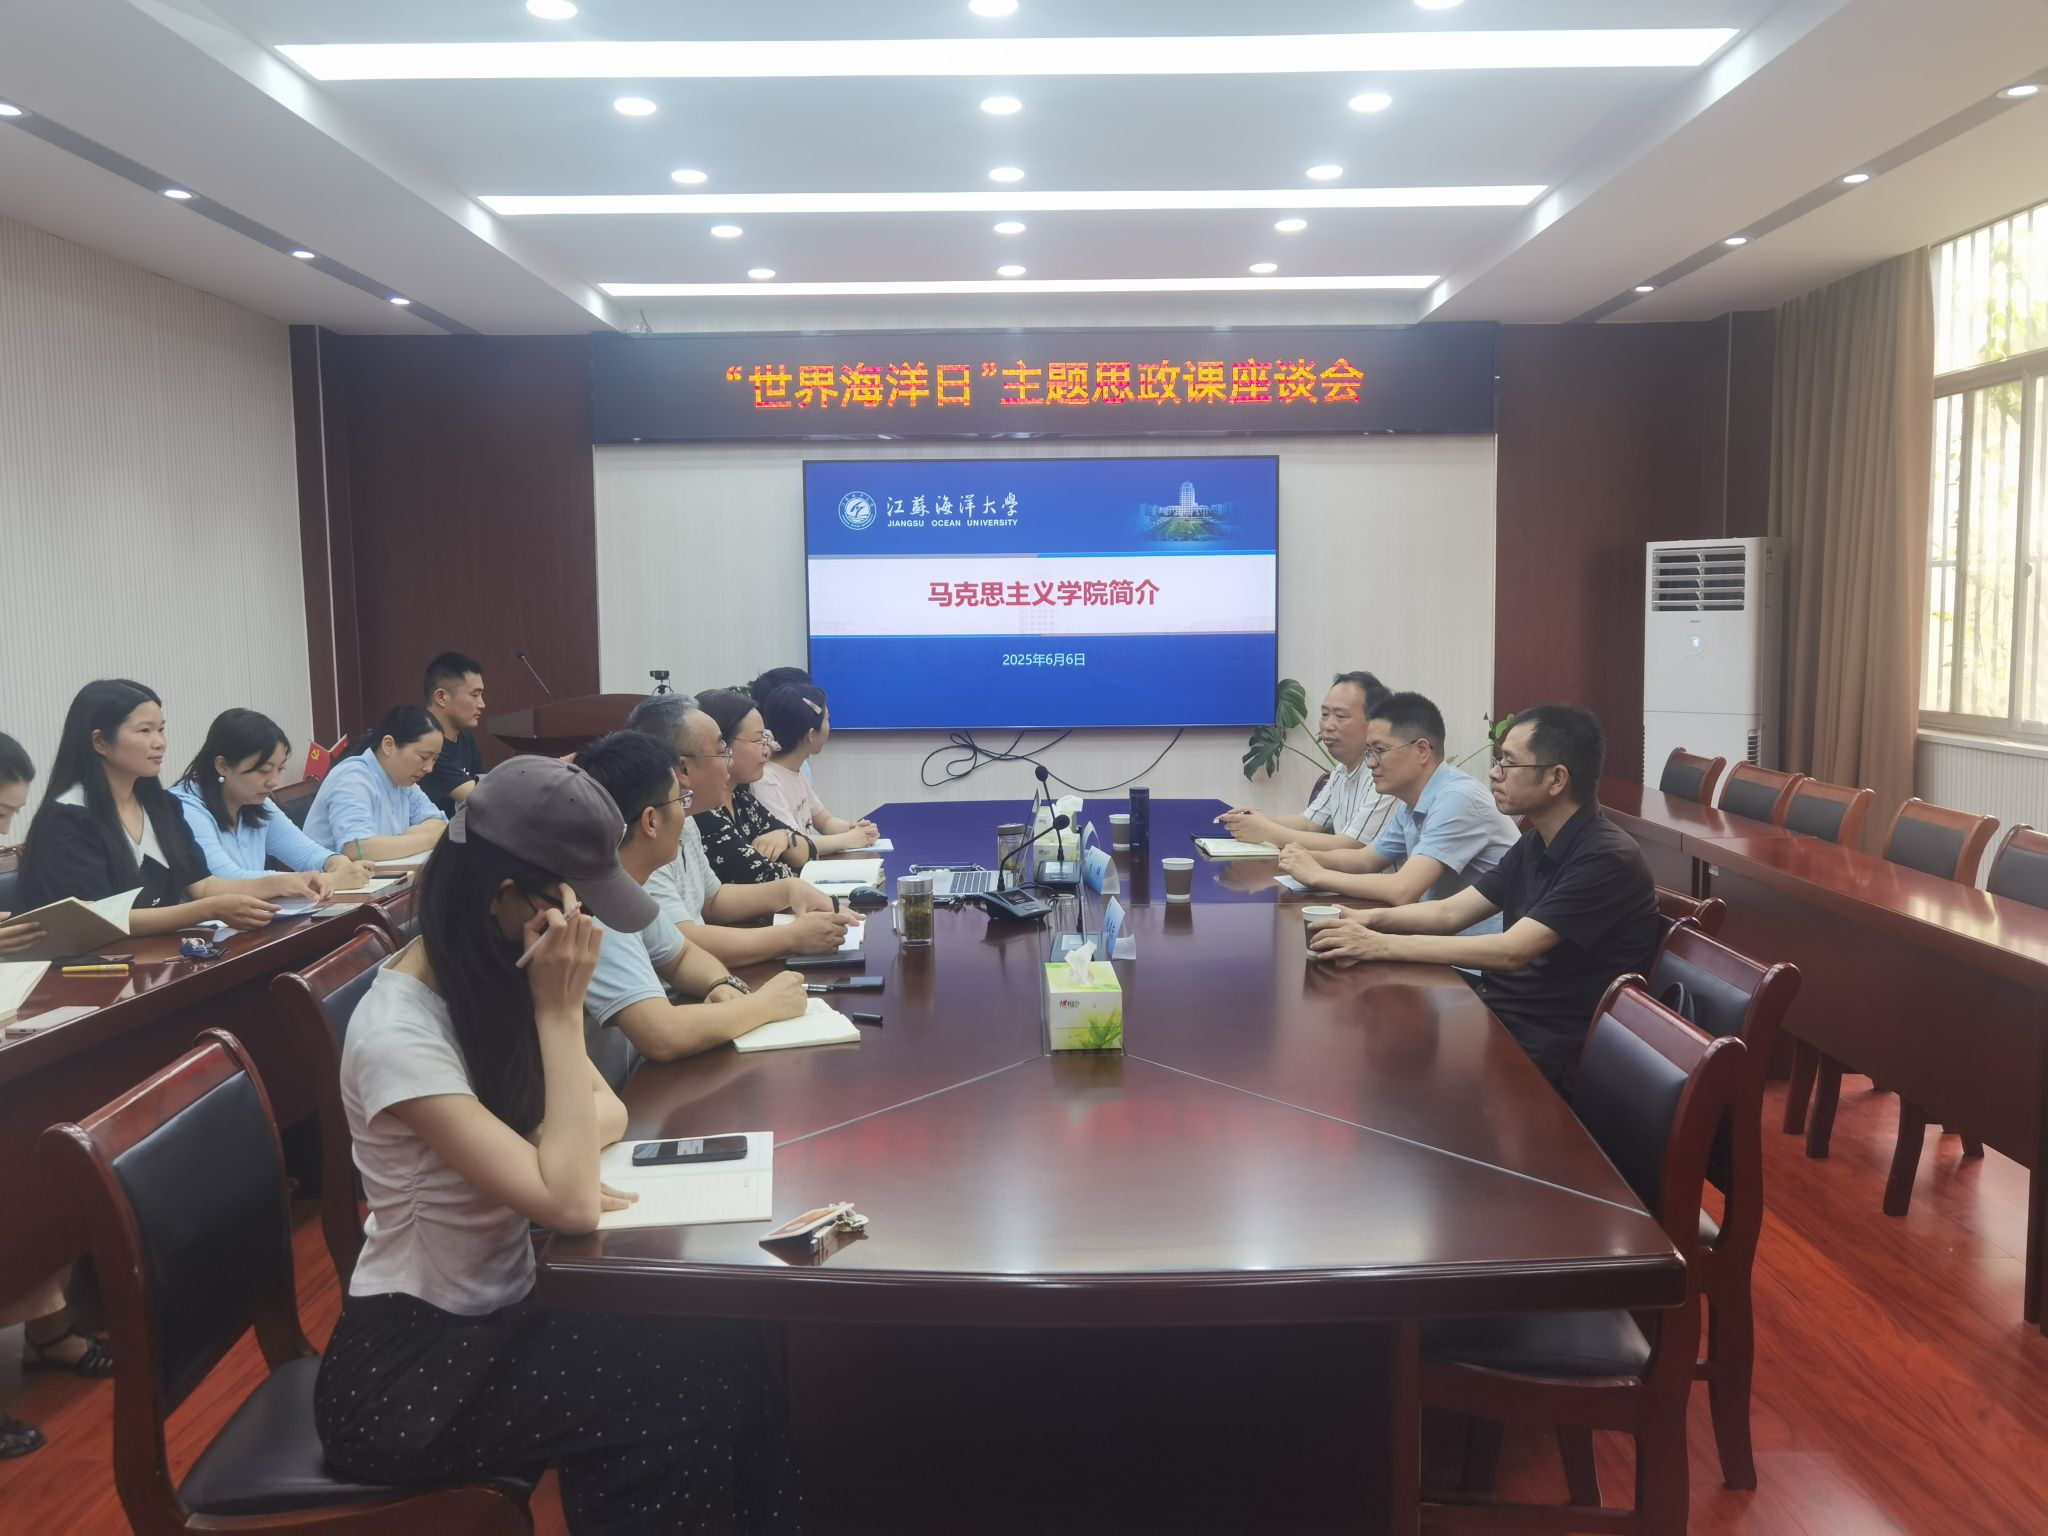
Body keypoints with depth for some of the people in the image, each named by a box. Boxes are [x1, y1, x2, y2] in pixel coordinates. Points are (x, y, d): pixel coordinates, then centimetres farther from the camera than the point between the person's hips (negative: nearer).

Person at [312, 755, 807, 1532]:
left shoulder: (489, 979, -1)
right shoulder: (398, 1033, -26)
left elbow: (607, 1111, 7)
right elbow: (568, 1203, -28)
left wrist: (562, 1146, -16)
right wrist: (561, 1011, -26)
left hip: (499, 1312, 7)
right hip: (408, 1371, -7)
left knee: (730, 1348, -12)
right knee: (701, 1389, -19)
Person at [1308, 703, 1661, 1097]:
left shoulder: (1606, 858, -20)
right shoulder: (1536, 844, 10)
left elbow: (1511, 951, -27)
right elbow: (1451, 913, 10)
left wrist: (1383, 946, -27)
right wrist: (1371, 919, -9)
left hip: (1544, 1047, -8)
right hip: (1497, 1010, 8)